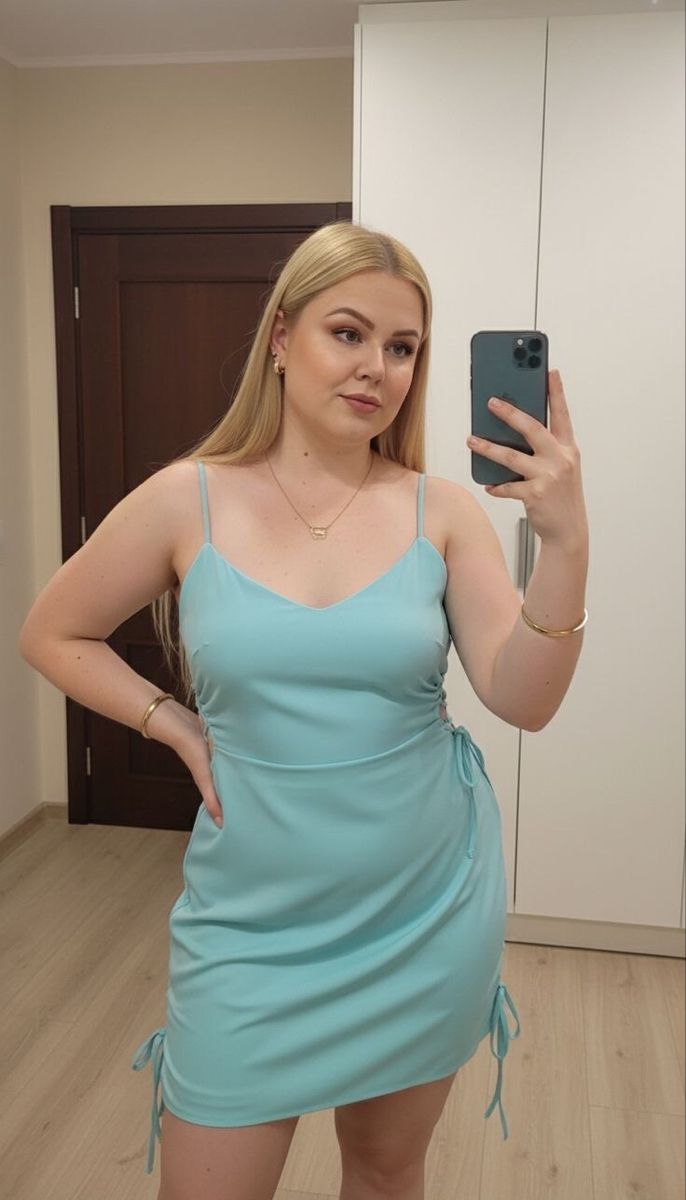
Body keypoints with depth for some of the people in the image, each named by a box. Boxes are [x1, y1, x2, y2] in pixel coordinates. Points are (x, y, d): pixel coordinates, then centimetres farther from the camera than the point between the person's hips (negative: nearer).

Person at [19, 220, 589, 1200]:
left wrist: (566, 541, -25)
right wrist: (178, 727, -6)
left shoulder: (442, 511, -6)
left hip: (426, 916, 1)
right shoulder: (188, 501, -8)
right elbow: (53, 635, 4)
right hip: (253, 924, 0)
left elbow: (523, 701, -12)